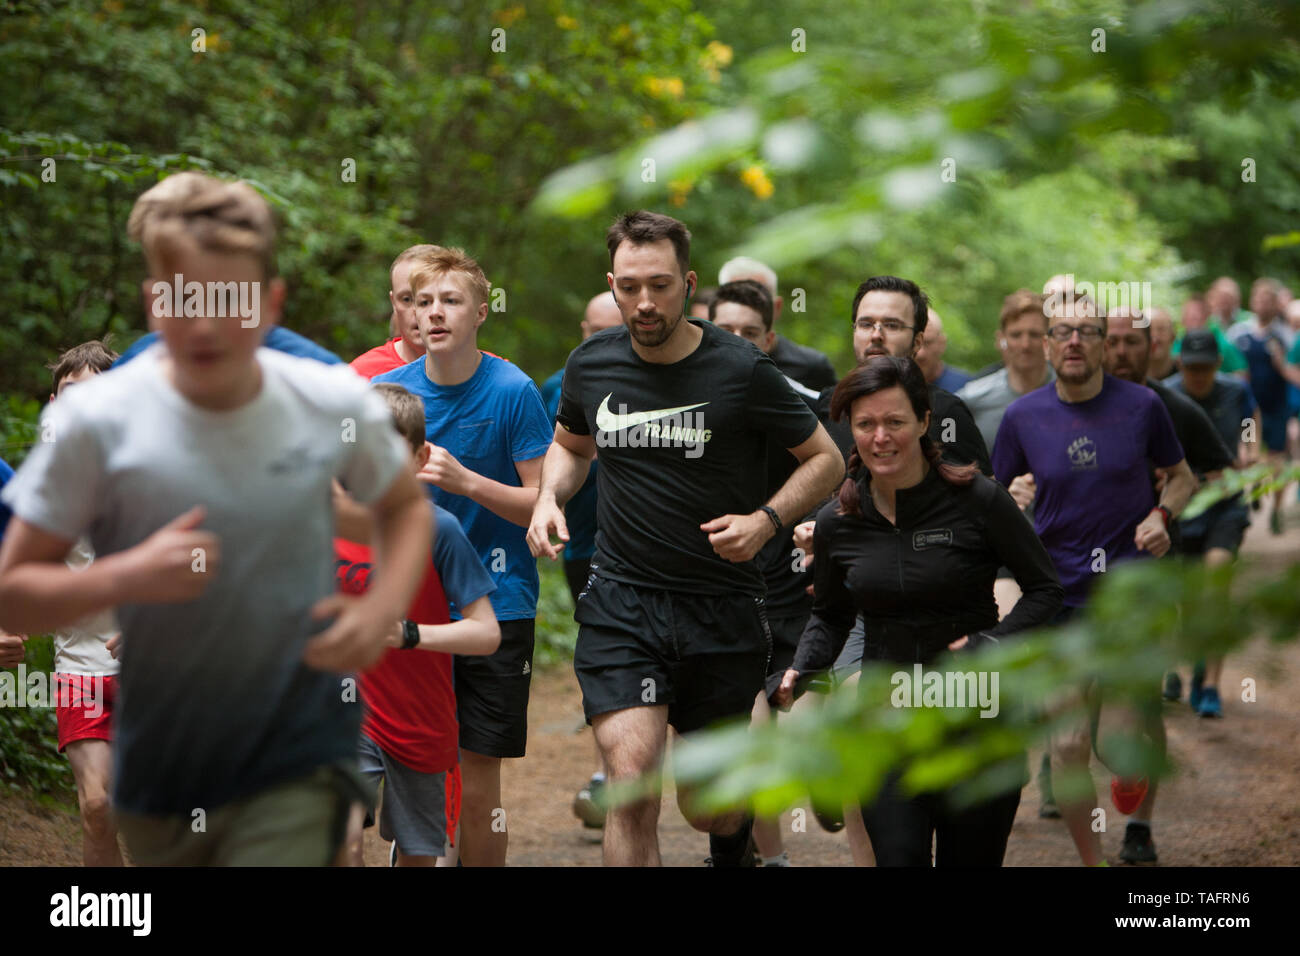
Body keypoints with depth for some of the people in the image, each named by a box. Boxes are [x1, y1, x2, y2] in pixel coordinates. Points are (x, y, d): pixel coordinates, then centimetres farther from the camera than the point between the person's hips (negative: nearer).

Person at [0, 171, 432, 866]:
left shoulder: (337, 405, -6)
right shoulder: (94, 423, -12)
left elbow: (404, 507, 14)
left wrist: (383, 610, -5)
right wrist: (124, 577, -26)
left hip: (296, 771, -1)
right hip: (157, 774, 1)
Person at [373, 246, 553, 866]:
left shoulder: (512, 391, -7)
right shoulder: (385, 389, 3)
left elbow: (543, 504, -8)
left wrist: (466, 481, -20)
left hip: (495, 607, -2)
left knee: (478, 786, 1)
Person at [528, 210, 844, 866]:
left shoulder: (742, 373, -9)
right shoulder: (591, 364, 1)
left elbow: (826, 460, 1)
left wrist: (765, 521, -15)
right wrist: (549, 497, 2)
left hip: (722, 608, -1)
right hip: (620, 601, 1)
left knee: (705, 807, 12)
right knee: (632, 787, -18)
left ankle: (735, 837, 50)